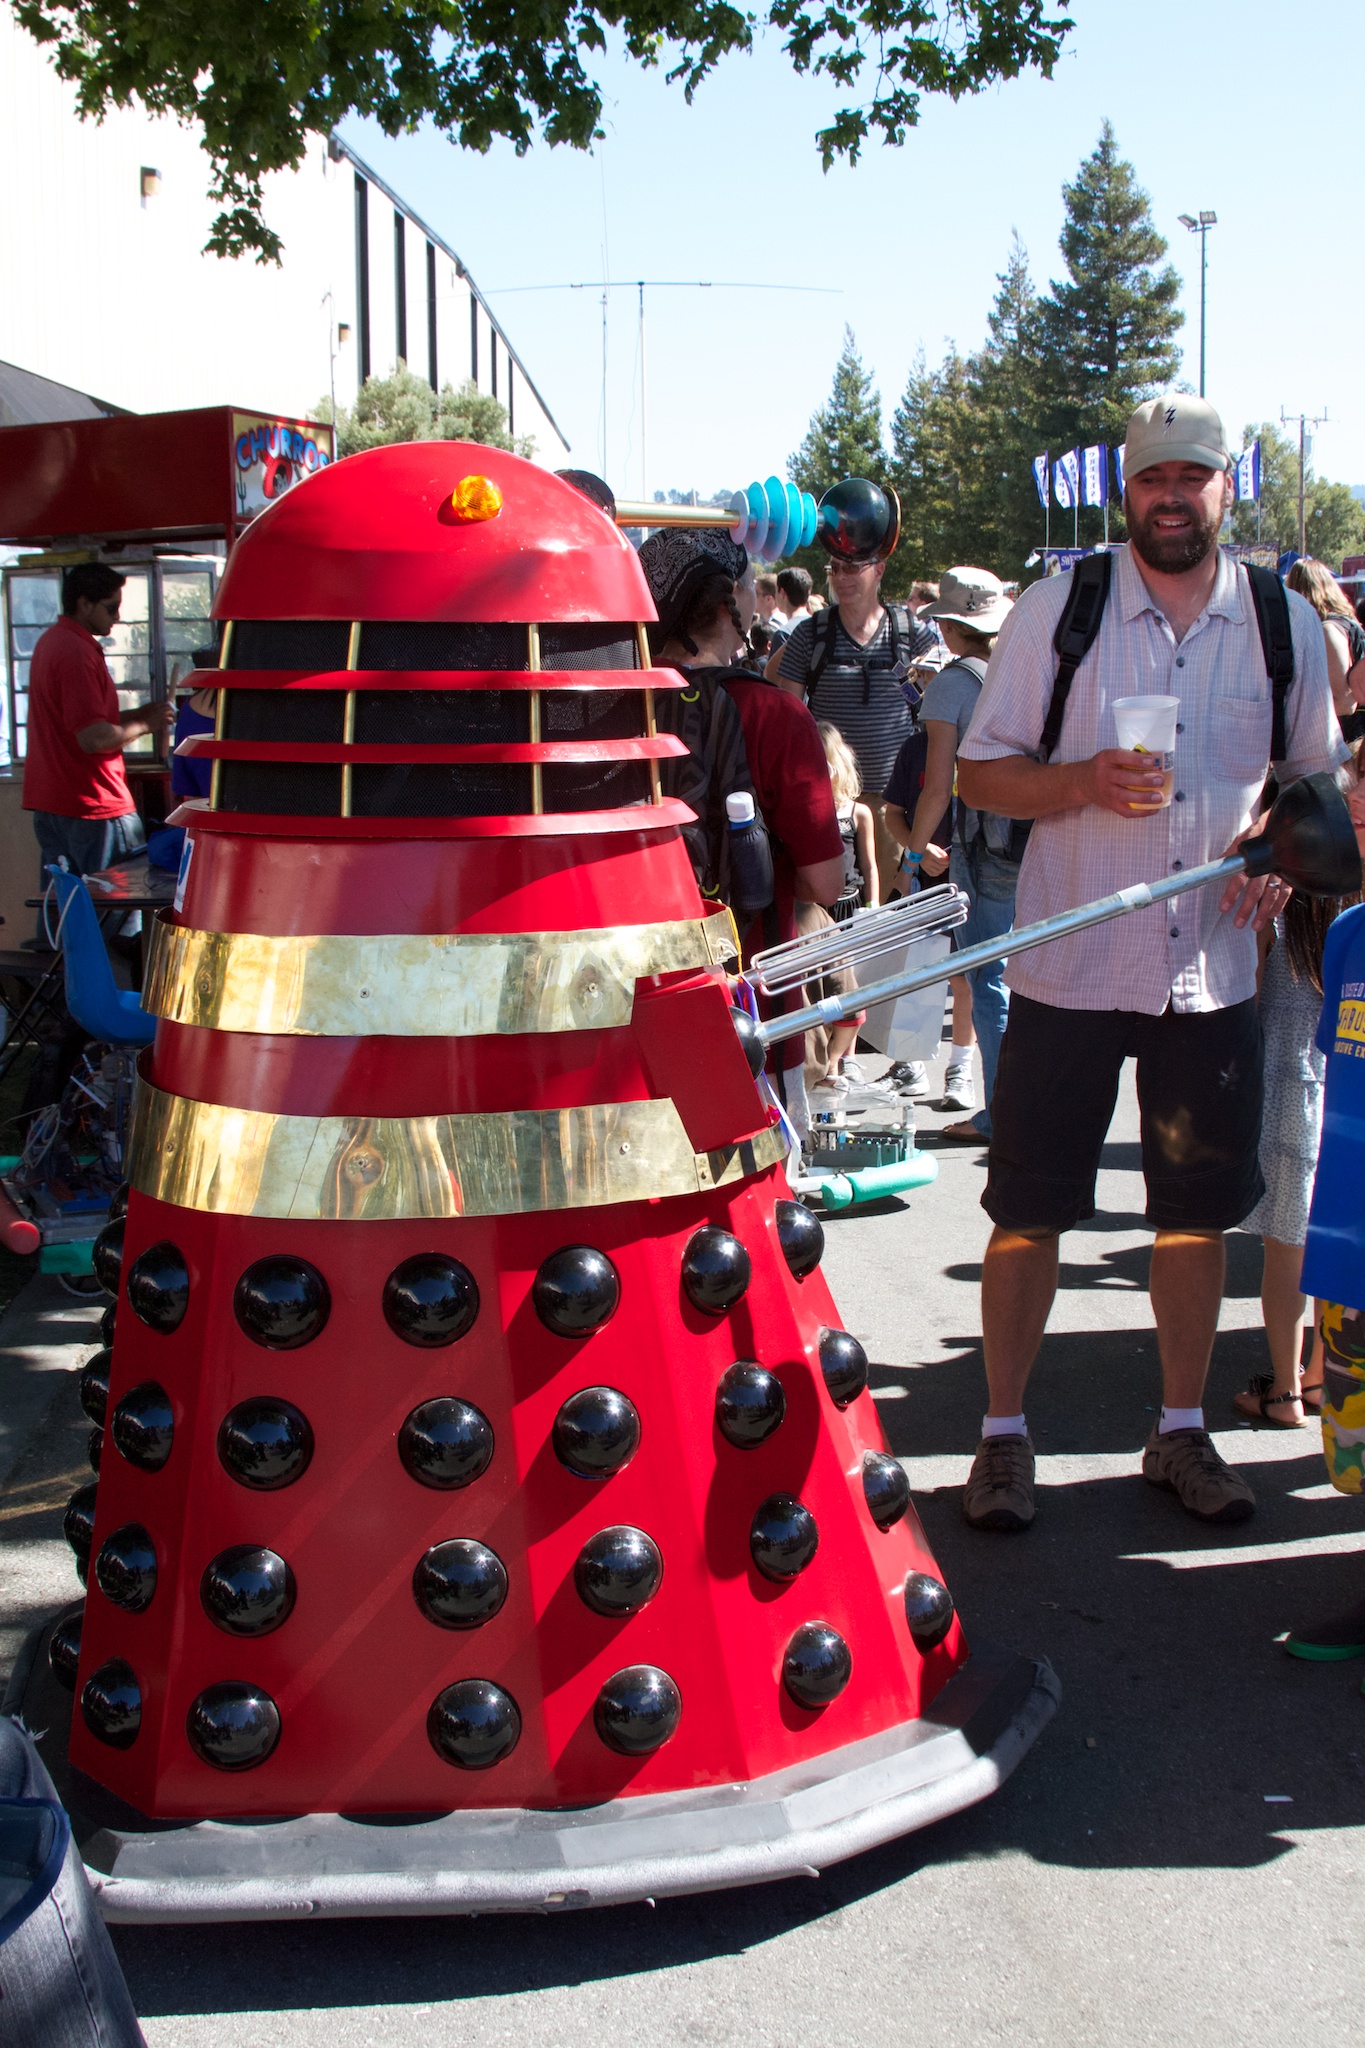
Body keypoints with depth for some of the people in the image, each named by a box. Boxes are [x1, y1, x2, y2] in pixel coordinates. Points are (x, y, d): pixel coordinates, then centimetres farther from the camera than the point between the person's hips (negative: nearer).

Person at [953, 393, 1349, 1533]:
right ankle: (1004, 1434, 17)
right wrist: (1086, 782, -18)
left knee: (1200, 1208, 10)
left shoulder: (1286, 623, 5)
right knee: (1030, 1208, 2)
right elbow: (982, 771, 0)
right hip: (1070, 964, -2)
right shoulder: (1057, 608, -2)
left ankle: (1182, 1431, 27)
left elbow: (1315, 776, 16)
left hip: (1214, 967, 3)